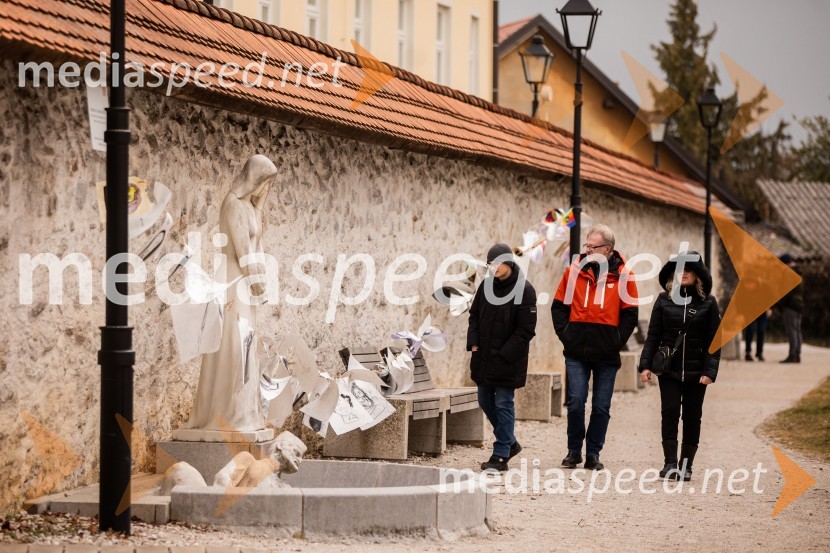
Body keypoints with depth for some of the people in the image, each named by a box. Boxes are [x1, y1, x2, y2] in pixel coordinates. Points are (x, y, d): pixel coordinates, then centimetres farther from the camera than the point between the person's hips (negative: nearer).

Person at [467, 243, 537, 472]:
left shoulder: (524, 290, -12)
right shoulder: (486, 285, 6)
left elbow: (526, 330, -13)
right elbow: (474, 315, 16)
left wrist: (503, 354, -17)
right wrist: (473, 343, 0)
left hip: (508, 361, -7)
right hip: (483, 357, 7)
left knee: (503, 404, -3)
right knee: (485, 401, 15)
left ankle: (501, 455, 3)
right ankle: (510, 442, 32)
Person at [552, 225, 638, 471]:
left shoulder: (623, 275, 0)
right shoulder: (575, 270, 3)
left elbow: (630, 313, 4)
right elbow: (559, 305, 9)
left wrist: (618, 341, -5)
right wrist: (564, 334, -2)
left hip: (607, 355, 0)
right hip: (577, 351, 0)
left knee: (601, 407, 5)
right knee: (576, 401, -4)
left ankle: (593, 453, 16)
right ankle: (574, 450, 11)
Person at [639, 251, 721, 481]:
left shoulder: (708, 303, 1)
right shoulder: (664, 300, 4)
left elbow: (713, 341, 0)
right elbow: (653, 335, 5)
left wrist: (709, 371, -8)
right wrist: (645, 365, -3)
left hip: (696, 372, 0)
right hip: (668, 369, 0)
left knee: (692, 417, 5)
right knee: (670, 413, -7)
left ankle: (686, 465, 12)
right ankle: (669, 463, -5)